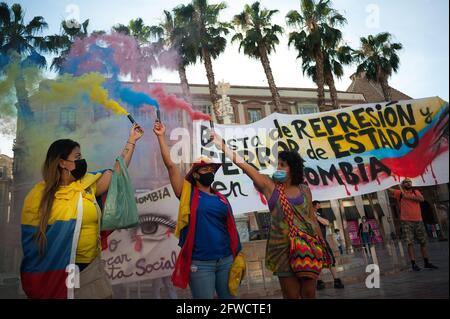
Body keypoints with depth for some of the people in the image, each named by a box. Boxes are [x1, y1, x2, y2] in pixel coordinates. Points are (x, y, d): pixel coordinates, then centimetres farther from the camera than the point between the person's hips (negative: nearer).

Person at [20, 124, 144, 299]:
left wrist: (131, 141, 3)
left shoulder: (87, 184, 4)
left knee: (103, 295, 10)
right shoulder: (39, 194, -7)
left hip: (90, 265, 4)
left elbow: (118, 170, 3)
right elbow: (30, 236, -4)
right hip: (55, 269, -3)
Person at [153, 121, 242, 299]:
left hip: (226, 260, 4)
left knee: (229, 297, 14)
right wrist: (161, 136, -6)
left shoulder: (222, 199, 10)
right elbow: (170, 165, -6)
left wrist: (238, 254, 9)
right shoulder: (188, 194, -1)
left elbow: (231, 228, 12)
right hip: (200, 263, -4)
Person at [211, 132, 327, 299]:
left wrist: (321, 243, 11)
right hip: (283, 248, -2)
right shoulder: (269, 186, -1)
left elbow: (312, 217, 12)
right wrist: (224, 147, -16)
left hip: (307, 246, 2)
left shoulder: (304, 190, 6)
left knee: (309, 292, 9)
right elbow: (245, 165, -10)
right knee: (292, 294, 6)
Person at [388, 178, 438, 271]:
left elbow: (421, 199, -7)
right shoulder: (400, 193, 5)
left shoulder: (416, 192, 12)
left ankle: (426, 263, 22)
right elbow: (389, 189, -4)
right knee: (410, 243, -5)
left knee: (423, 242, 10)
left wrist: (408, 196, -11)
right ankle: (413, 264, -2)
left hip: (418, 220, 3)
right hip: (406, 221, -3)